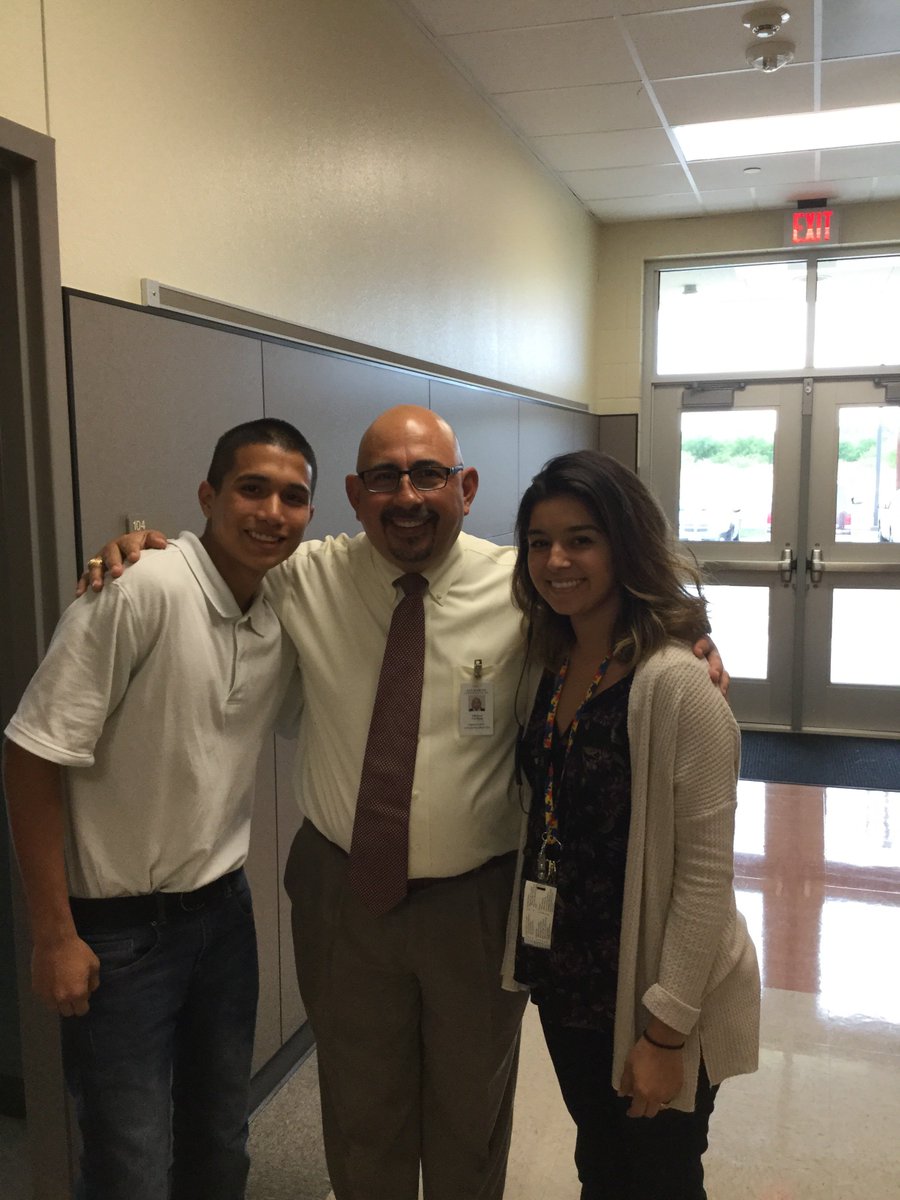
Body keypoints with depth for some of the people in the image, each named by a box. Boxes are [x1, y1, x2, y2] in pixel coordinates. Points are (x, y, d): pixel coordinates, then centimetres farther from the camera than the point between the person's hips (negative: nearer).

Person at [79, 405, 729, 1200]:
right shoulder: (305, 579, -8)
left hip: (479, 899, -1)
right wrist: (138, 553, -11)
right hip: (342, 891, 1)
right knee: (360, 1111, 24)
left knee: (472, 1112, 23)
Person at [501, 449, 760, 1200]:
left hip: (650, 1003, -6)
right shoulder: (551, 666, -1)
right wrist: (537, 956, 4)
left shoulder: (674, 684, -23)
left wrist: (667, 1029, -18)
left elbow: (707, 873, -21)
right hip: (567, 986, 6)